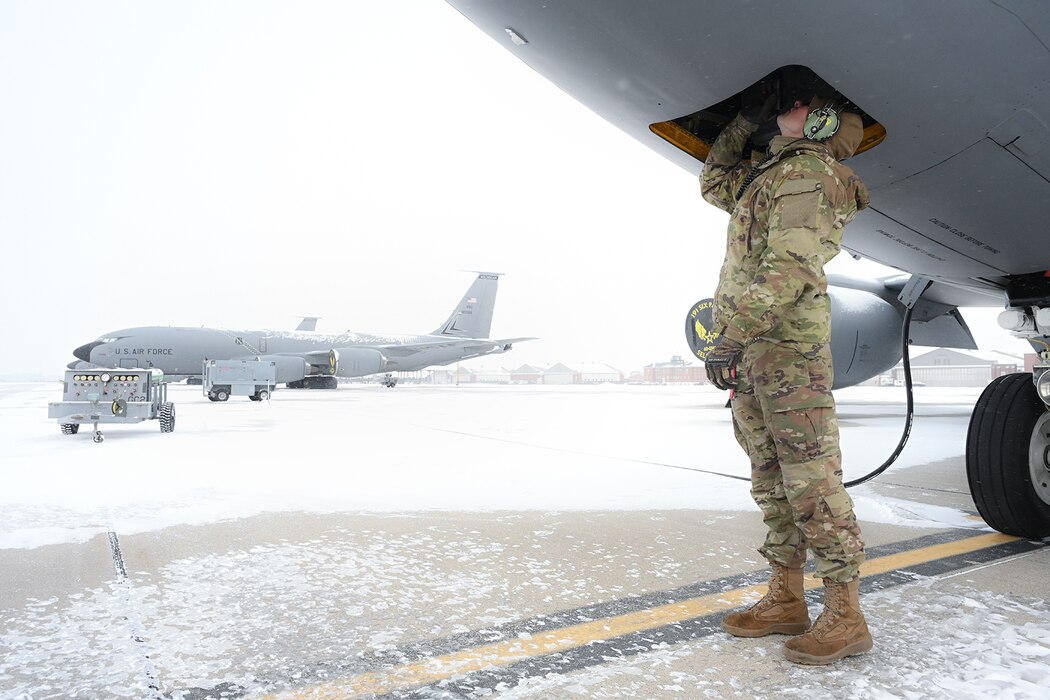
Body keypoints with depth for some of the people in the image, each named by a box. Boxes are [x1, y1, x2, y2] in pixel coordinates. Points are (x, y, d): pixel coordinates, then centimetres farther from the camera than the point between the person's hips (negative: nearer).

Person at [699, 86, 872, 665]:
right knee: (771, 479, 10)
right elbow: (714, 183, 41)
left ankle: (845, 616, 1)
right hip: (750, 350, 10)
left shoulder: (806, 172, -6)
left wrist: (733, 336, -23)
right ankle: (786, 600, 18)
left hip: (788, 343, -9)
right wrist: (744, 122, 33)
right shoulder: (770, 174, 23)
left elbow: (788, 268, -18)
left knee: (810, 477, -7)